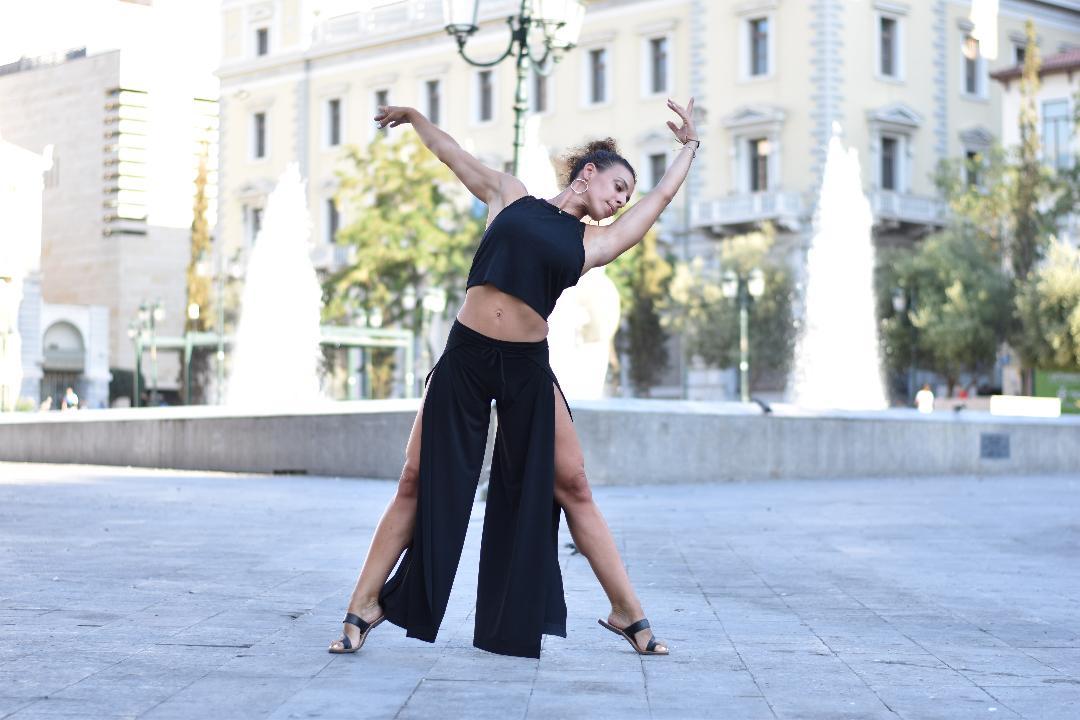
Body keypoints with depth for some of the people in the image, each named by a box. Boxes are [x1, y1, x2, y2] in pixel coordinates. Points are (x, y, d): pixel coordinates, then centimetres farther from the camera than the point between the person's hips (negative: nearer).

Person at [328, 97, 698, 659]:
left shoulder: (594, 243, 11)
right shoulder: (511, 197, 10)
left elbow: (662, 197, 22)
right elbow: (453, 154, 24)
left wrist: (689, 145, 35)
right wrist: (414, 116, 38)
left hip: (528, 369, 1)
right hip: (464, 358, -1)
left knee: (572, 488, 1)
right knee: (418, 483, -1)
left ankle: (626, 612, 9)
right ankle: (364, 605, 5)